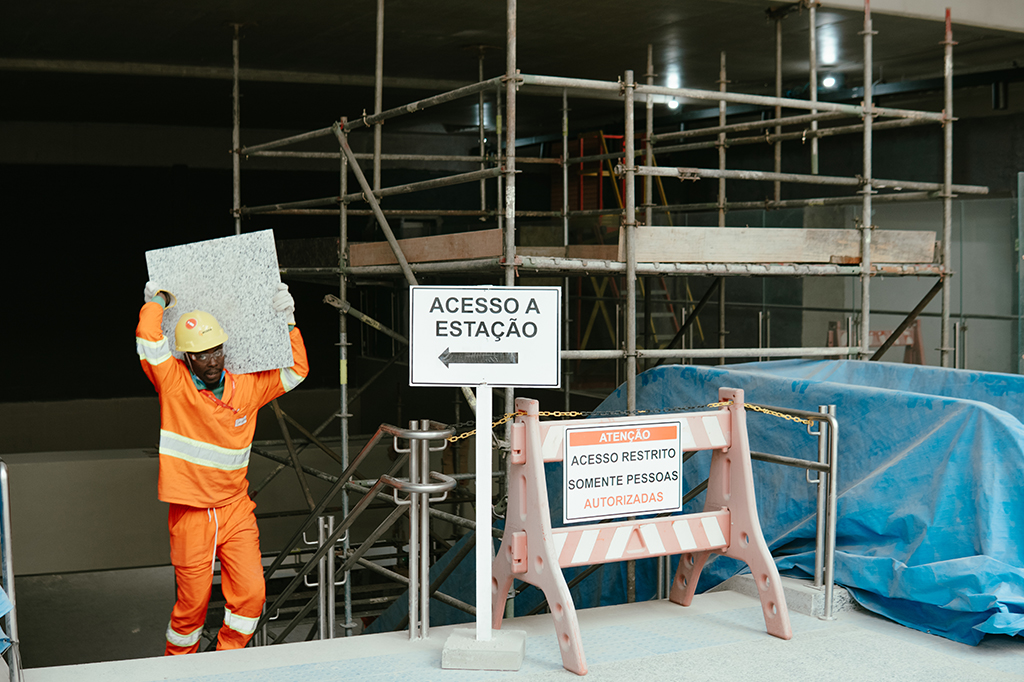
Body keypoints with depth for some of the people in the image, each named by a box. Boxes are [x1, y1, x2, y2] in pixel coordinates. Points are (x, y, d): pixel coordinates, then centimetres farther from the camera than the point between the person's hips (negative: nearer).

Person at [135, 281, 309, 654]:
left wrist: (287, 321, 6)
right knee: (193, 600, 3)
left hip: (236, 509, 3)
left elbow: (296, 370, 12)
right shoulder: (173, 383, -5)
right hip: (190, 513, -3)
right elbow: (148, 336, -16)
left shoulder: (245, 386, 6)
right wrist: (157, 301, 1)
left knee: (251, 592, -6)